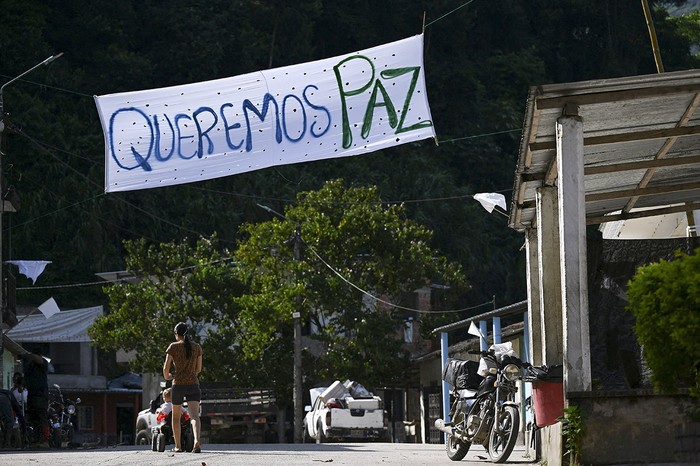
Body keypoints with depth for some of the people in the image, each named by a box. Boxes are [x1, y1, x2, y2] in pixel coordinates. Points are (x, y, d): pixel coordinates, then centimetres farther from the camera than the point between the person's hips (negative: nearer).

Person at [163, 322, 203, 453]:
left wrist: (167, 376, 19)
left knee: (176, 416, 18)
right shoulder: (197, 347, 7)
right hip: (193, 385, 1)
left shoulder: (173, 347, -2)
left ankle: (178, 446, 24)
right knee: (194, 415, -11)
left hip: (178, 385, -1)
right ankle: (197, 441, -36)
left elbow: (166, 368, -3)